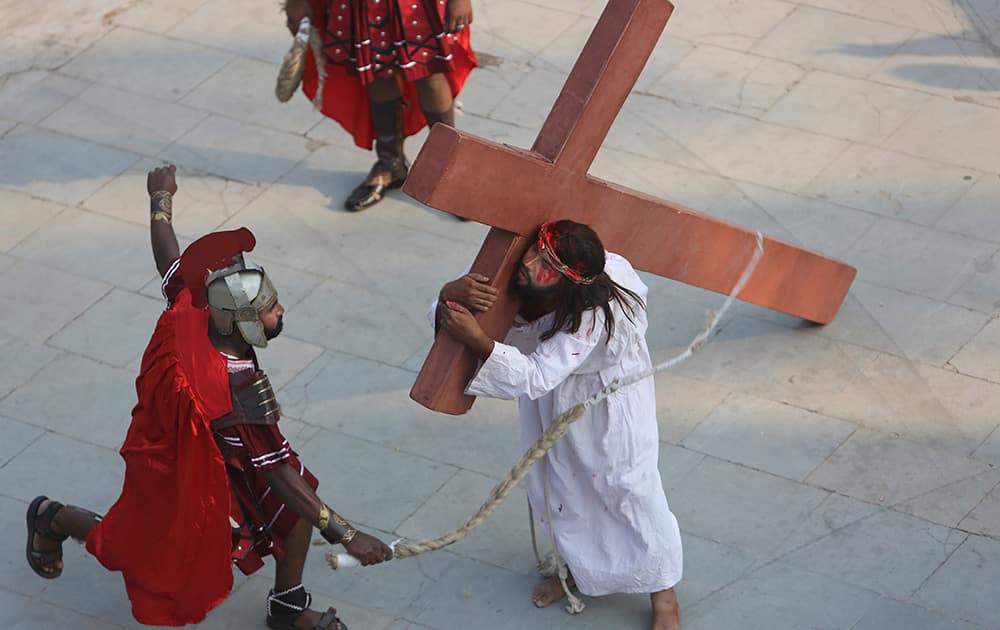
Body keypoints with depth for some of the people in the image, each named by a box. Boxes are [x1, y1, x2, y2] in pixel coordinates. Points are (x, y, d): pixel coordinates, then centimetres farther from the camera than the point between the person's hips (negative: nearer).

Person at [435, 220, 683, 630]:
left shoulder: (593, 315, -45)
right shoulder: (505, 271, -31)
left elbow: (534, 378, -51)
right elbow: (445, 316, -25)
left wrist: (475, 339, -62)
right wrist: (452, 293, -49)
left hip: (609, 391, -6)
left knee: (628, 485, 2)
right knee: (557, 478, 20)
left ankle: (663, 595, 24)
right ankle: (579, 568, 48)